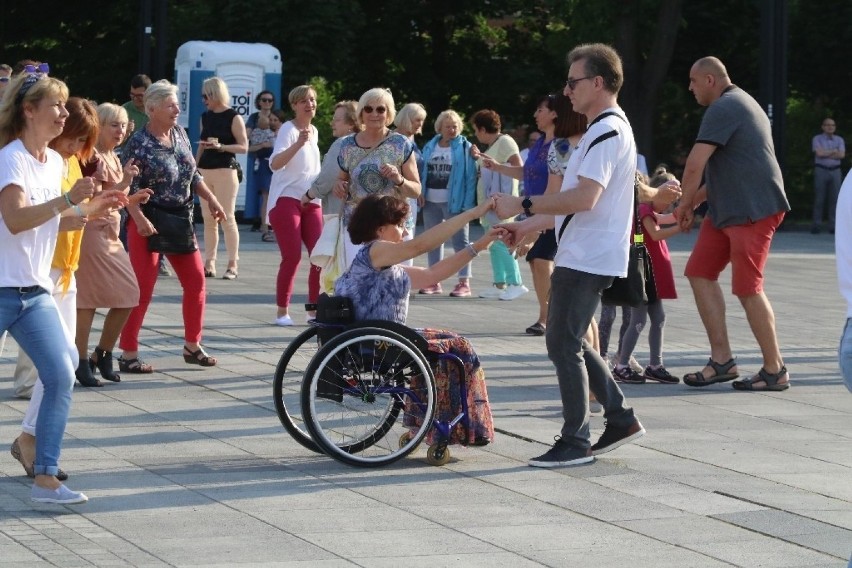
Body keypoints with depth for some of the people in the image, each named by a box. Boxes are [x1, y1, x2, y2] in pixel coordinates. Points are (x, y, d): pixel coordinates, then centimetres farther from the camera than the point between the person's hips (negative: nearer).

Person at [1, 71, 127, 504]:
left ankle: (45, 477, 1)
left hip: (35, 291, 7)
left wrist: (92, 209, 9)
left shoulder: (55, 162, 11)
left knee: (61, 375, -4)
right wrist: (70, 199, -34)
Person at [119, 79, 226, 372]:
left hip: (181, 220, 7)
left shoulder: (180, 134, 7)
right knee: (143, 288, -5)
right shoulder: (139, 144, -14)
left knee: (196, 280, 9)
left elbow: (193, 174, 16)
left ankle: (192, 346, 23)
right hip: (150, 223, -7)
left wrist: (211, 199, 5)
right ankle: (128, 354, 1)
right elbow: (129, 188, -17)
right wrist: (140, 220, -29)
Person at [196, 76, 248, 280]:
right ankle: (209, 263, 7)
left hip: (225, 170, -6)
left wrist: (221, 146, -20)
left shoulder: (234, 118, -4)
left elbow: (243, 147, -7)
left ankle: (233, 265, -4)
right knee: (208, 219, 5)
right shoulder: (205, 117, 14)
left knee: (227, 218, -7)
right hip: (205, 171, 6)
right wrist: (195, 168, 15)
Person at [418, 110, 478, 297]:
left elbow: (470, 176, -9)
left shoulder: (464, 147, -5)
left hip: (454, 202, -6)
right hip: (431, 202, 6)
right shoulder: (430, 147, 11)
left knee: (460, 241, -2)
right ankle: (434, 281, 19)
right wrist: (420, 193, -1)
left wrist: (467, 203, -16)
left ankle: (464, 282, -2)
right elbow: (422, 171, 14)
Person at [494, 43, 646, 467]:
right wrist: (529, 225, 19)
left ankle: (575, 441, -1)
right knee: (571, 341, 16)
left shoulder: (608, 131, -16)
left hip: (586, 259, -11)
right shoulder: (607, 129, 18)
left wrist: (523, 206, -21)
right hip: (582, 254, 11)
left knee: (563, 344, -6)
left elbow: (584, 198, -27)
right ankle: (620, 419, 20)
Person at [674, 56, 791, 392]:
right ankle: (721, 359, 7)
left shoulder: (723, 108, -14)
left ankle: (775, 370, 0)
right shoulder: (740, 104, 21)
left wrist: (685, 206, -4)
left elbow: (695, 165, -19)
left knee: (748, 288, -8)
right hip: (726, 210, 11)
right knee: (699, 273, 7)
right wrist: (695, 202, 24)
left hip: (753, 211, -11)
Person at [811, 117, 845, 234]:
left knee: (834, 199, -1)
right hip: (821, 171, -3)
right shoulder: (817, 139, 4)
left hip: (835, 171, 3)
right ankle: (816, 226, -3)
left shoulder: (839, 140, 12)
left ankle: (833, 226, 0)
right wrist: (833, 151, -2)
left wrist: (826, 154, -8)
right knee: (819, 199, -5)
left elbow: (842, 155, -3)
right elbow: (819, 153, -12)